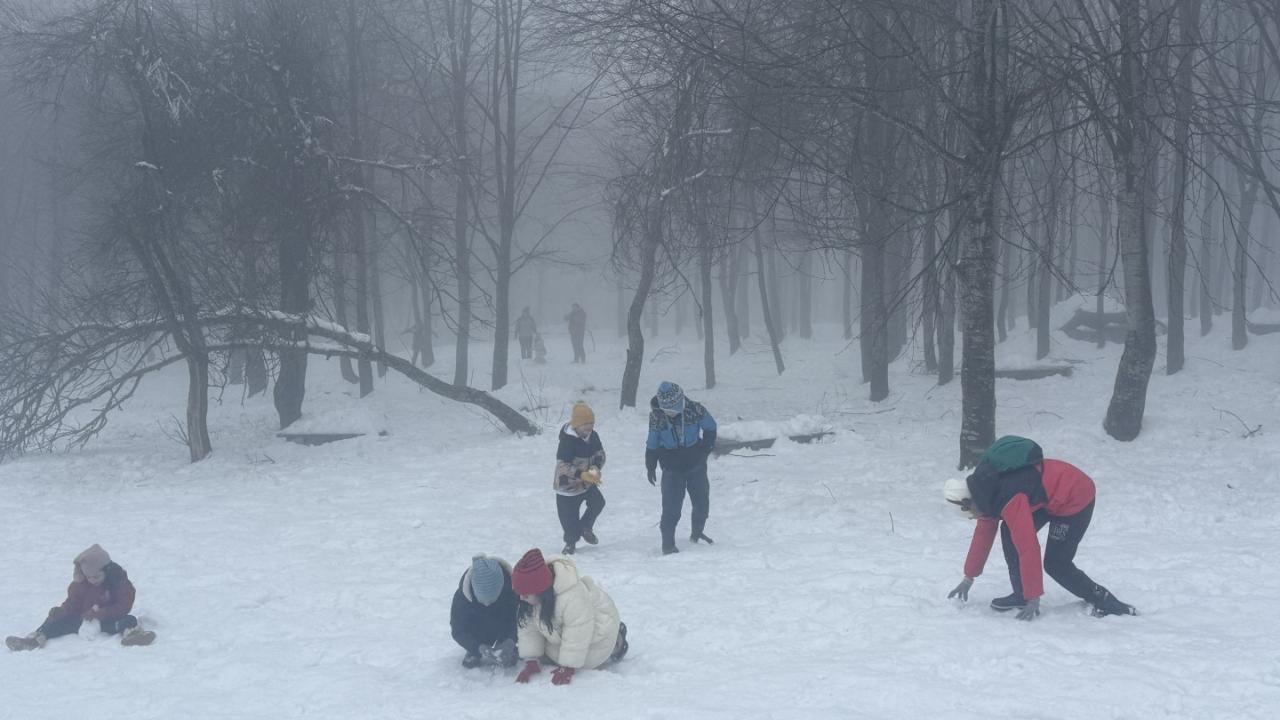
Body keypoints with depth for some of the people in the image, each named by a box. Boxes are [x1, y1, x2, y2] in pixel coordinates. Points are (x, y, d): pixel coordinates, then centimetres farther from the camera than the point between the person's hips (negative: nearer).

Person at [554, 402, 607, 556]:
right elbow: (562, 465, -29)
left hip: (588, 481, 6)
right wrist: (582, 475, -37)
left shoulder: (593, 436, -6)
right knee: (569, 517, 1)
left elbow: (600, 453, 6)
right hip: (568, 484, -6)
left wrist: (596, 467, -16)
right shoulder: (567, 440, -27)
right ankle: (571, 542, 28)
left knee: (598, 502, -6)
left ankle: (585, 527, 22)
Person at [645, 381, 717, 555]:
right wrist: (651, 467, 4)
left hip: (696, 465, 2)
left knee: (702, 502, 12)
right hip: (672, 469, -2)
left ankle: (697, 533, 35)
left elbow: (710, 427, 3)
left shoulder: (695, 409, -16)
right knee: (671, 507, -9)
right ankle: (668, 544, 0)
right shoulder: (656, 417, -15)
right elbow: (652, 444, -1)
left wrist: (706, 448, 1)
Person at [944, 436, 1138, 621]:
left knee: (1056, 564, -8)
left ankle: (1106, 603, 5)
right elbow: (983, 534, 12)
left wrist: (1034, 599, -28)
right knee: (1010, 533, -3)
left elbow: (1028, 549, -33)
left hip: (1075, 498, -10)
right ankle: (1021, 594, 4)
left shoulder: (1010, 500, -32)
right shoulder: (986, 493, -2)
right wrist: (969, 578, 18)